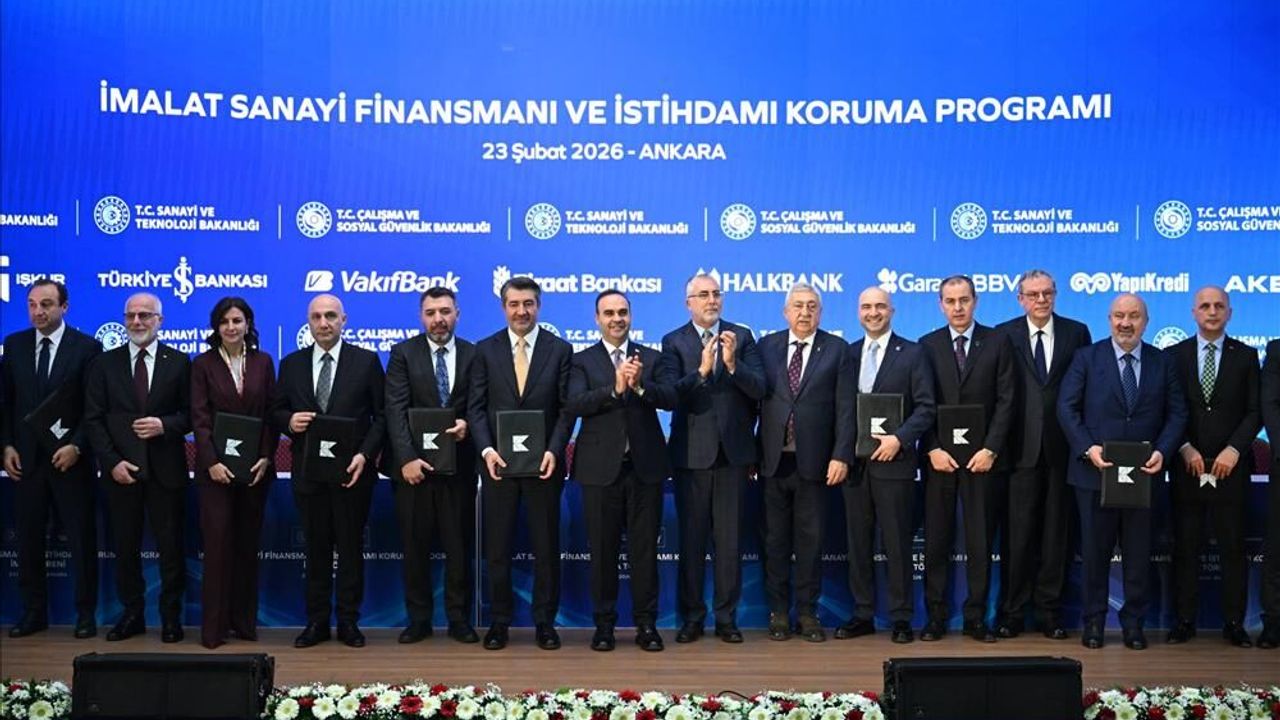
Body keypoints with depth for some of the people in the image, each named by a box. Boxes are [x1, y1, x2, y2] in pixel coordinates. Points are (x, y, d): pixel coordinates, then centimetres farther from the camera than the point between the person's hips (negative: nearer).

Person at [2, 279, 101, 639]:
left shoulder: (87, 347, -5)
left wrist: (76, 446, -14)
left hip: (71, 459, -3)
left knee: (81, 539, 3)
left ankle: (86, 613, 13)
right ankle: (34, 612, 19)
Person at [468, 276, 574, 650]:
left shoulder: (560, 350, 3)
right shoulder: (485, 350, 5)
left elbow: (567, 407, 0)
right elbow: (476, 407, 2)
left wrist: (554, 451, -12)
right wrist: (486, 449, -12)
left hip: (543, 462, -1)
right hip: (498, 463, 1)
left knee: (546, 546, 6)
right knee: (497, 547, 6)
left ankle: (545, 621, 17)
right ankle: (499, 620, 17)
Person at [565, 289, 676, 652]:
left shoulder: (652, 358, 8)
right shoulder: (582, 361, 4)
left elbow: (670, 399, -6)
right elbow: (574, 404, -12)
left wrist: (640, 385, -24)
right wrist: (614, 388, -23)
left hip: (645, 467, 1)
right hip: (601, 468, -1)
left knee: (645, 549, 6)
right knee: (603, 550, 6)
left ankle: (646, 624, 15)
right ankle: (604, 624, 16)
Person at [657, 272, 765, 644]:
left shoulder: (741, 336, 4)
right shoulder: (673, 342, 1)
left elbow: (759, 389, -6)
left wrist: (732, 364, -21)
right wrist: (701, 372, -25)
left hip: (733, 450, 1)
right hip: (692, 453, -1)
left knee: (729, 539, 6)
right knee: (691, 539, 7)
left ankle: (727, 617, 15)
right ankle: (692, 617, 17)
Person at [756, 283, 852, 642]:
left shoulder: (836, 349, 3)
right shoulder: (767, 346, 7)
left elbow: (845, 407, -1)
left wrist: (841, 455, -9)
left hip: (813, 461, -1)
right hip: (774, 460, 1)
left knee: (810, 539, 5)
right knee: (776, 539, 7)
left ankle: (807, 613, 15)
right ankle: (779, 612, 17)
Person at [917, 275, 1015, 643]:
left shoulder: (997, 342, 5)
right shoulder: (927, 345, 7)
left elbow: (1005, 401, -1)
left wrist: (990, 449, -9)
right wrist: (933, 450, -8)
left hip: (982, 457, -1)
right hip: (939, 457, 1)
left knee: (981, 541, 4)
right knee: (936, 541, 3)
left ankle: (976, 617, 11)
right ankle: (936, 616, 10)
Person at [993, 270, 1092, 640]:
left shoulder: (1076, 333, 7)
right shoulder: (1004, 335, 4)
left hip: (1062, 448, 1)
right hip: (1021, 448, -1)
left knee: (1057, 533, 7)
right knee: (1017, 534, 2)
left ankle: (1050, 610, 16)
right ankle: (1012, 611, 10)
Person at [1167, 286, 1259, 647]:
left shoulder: (1246, 356, 7)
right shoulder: (1174, 355, 7)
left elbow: (1255, 411, 2)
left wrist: (1234, 449, -10)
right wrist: (1185, 449, -8)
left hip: (1230, 466, 0)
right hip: (1187, 465, 0)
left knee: (1233, 547, 3)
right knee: (1185, 547, 3)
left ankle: (1234, 622, 11)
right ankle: (1184, 620, 9)